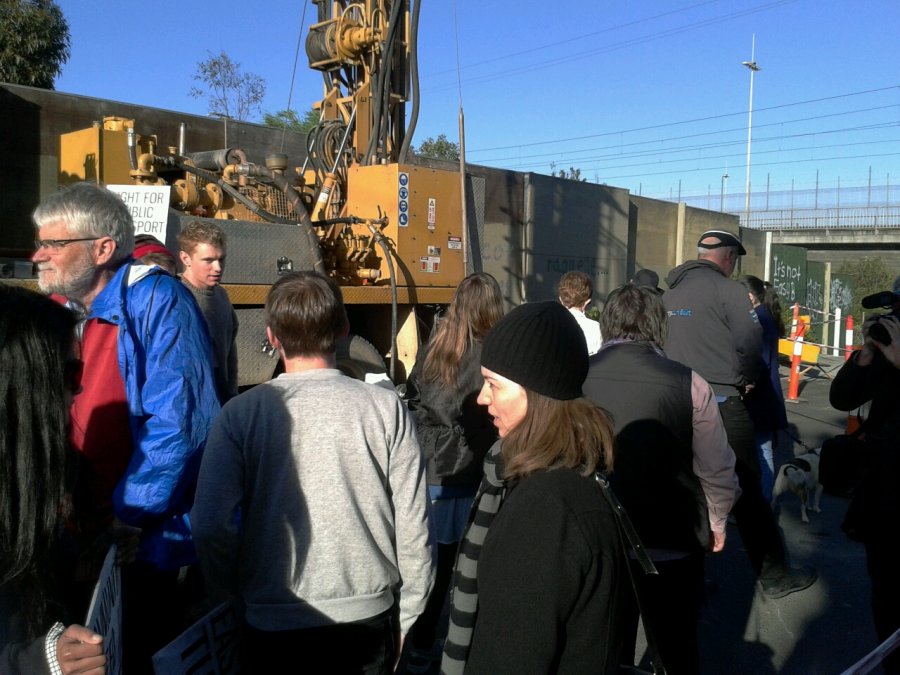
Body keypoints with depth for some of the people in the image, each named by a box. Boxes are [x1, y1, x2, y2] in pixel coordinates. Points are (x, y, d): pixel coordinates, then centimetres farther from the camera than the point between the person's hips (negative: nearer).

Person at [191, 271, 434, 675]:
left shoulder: (241, 413, -10)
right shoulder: (386, 408, -12)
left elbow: (211, 524, -13)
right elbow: (412, 524, -9)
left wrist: (230, 595, 5)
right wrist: (406, 619, 5)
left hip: (273, 622, 0)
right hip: (368, 615, 0)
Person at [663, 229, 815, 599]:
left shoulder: (670, 293, 9)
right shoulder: (728, 290, -9)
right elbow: (750, 345, -14)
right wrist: (748, 379, 4)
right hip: (721, 404, -6)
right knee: (746, 492, 4)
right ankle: (774, 575, 15)